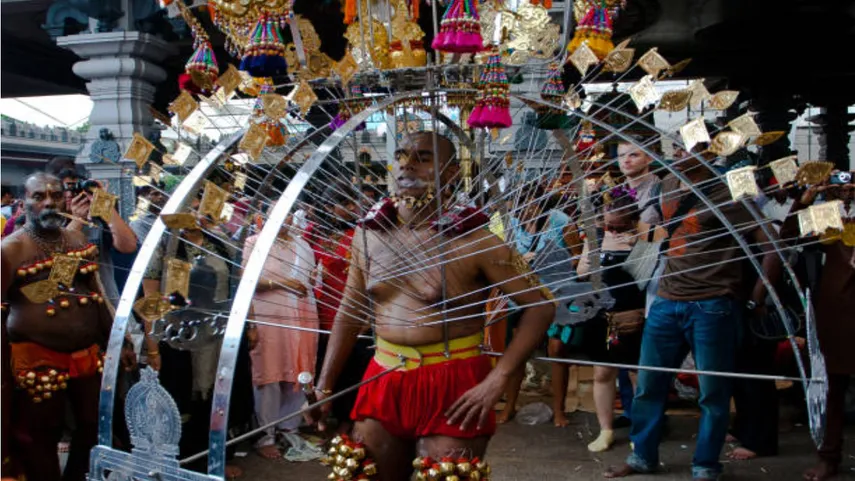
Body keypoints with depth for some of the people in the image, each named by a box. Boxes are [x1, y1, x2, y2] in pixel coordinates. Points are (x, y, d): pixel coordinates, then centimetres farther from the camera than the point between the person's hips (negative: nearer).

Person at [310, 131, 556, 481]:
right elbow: (350, 311, 11)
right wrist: (325, 385, 9)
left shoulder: (474, 237, -12)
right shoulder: (369, 231, 2)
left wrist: (496, 380, -19)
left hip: (453, 384, -4)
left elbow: (540, 306, -11)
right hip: (383, 381, 5)